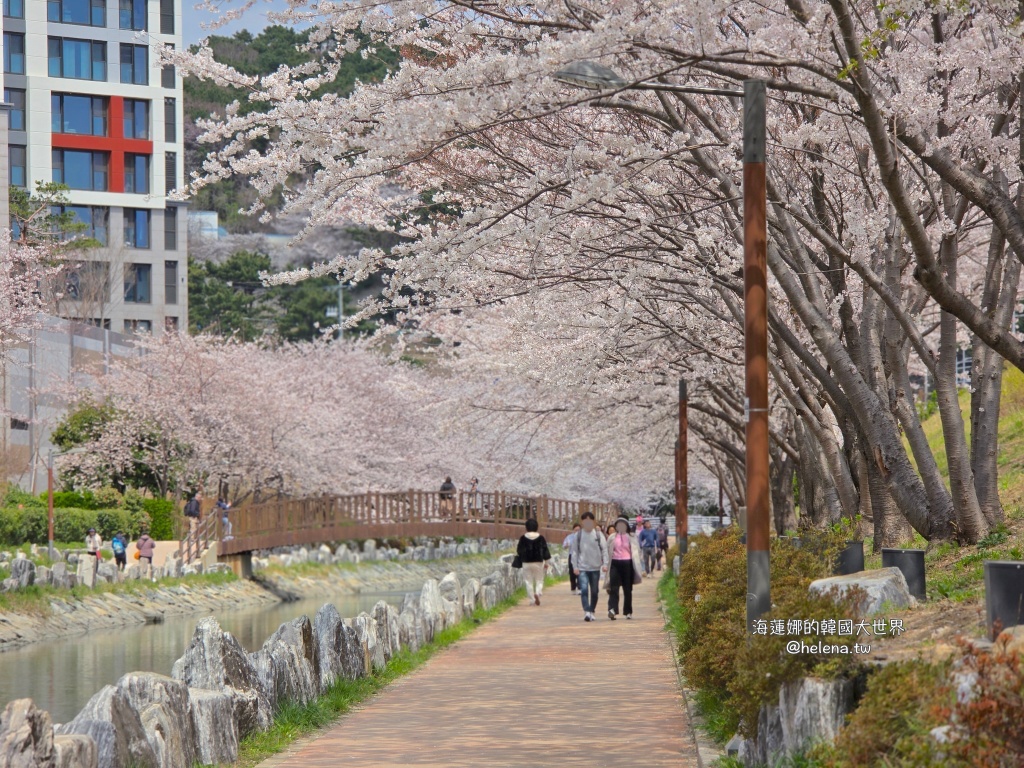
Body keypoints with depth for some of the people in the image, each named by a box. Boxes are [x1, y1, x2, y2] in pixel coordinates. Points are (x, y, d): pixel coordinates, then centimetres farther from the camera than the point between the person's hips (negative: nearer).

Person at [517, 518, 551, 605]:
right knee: (539, 580, 10)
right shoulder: (540, 538, -4)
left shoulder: (523, 538, -5)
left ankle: (533, 599, 6)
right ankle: (537, 593, -18)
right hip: (538, 562, 0)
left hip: (526, 563, 0)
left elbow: (519, 551, 2)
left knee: (529, 582, 9)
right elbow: (545, 550, -1)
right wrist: (546, 562, 9)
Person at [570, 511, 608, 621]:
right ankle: (586, 612, -21)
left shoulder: (598, 534, 2)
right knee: (584, 589, -16)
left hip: (595, 567, 1)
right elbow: (574, 551, 3)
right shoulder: (578, 535, 2)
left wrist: (605, 564, -8)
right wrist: (575, 566, -3)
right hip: (582, 568, -1)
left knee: (594, 591, 8)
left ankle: (592, 612, 20)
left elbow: (604, 549, 1)